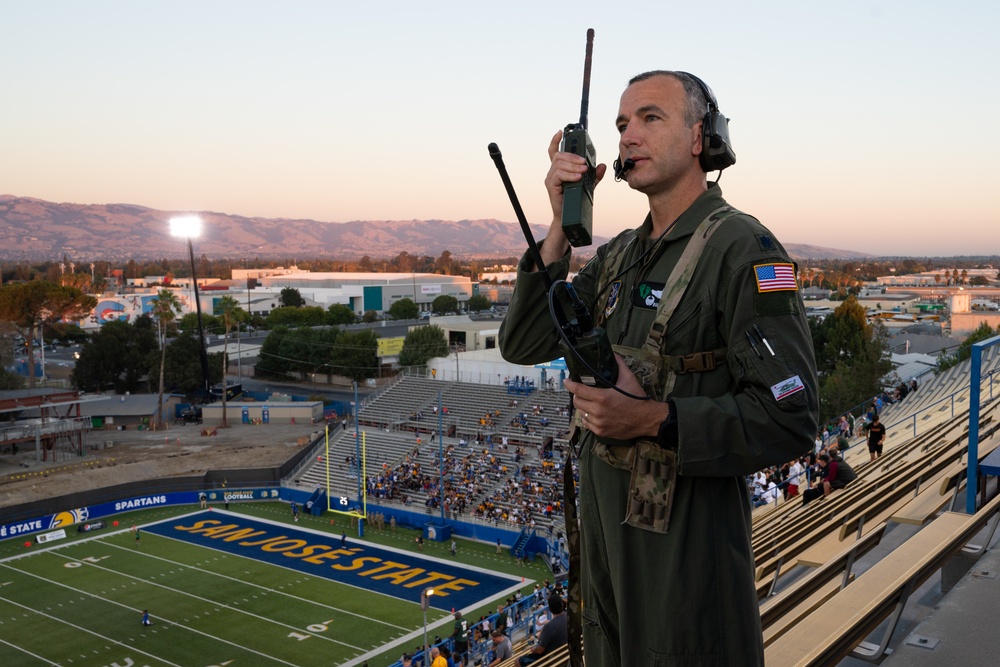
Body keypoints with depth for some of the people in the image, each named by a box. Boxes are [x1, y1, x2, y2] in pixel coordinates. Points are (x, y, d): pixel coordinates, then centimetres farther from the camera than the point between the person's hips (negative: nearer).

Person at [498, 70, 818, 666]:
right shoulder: (620, 255, 8)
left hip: (688, 533, -7)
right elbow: (523, 344, 0)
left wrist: (652, 419, -26)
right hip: (605, 519, 8)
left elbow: (791, 420, -21)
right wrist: (562, 226, -9)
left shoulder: (742, 249, -15)